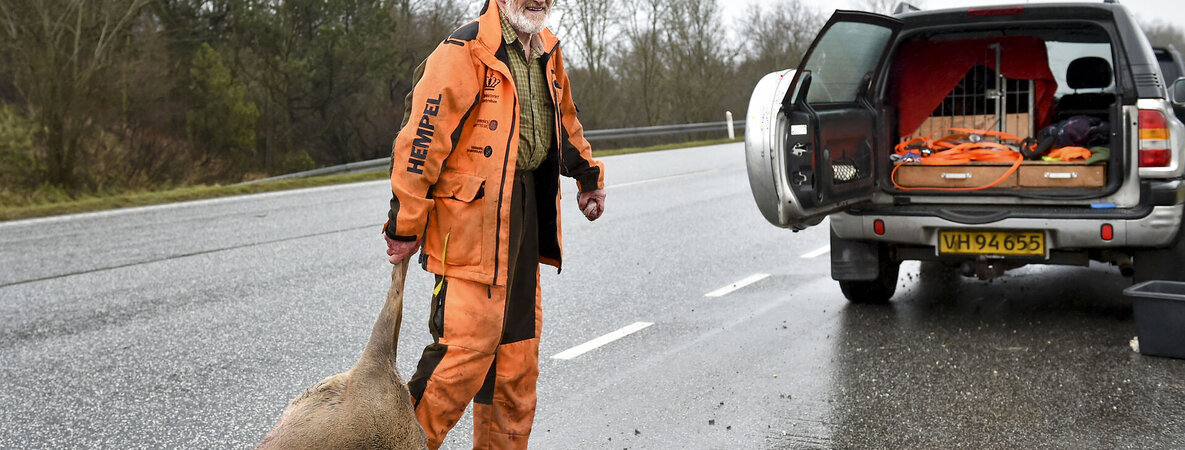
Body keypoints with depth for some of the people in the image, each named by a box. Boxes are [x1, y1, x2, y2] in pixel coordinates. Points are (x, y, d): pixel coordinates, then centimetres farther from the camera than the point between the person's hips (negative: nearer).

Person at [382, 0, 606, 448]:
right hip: (472, 217, -8)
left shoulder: (546, 53, 13)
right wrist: (405, 226, -16)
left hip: (526, 209, 8)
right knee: (469, 340, -12)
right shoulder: (465, 53, -14)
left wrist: (588, 176, 39)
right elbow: (422, 138, -16)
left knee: (517, 342, 12)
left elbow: (564, 121, 31)